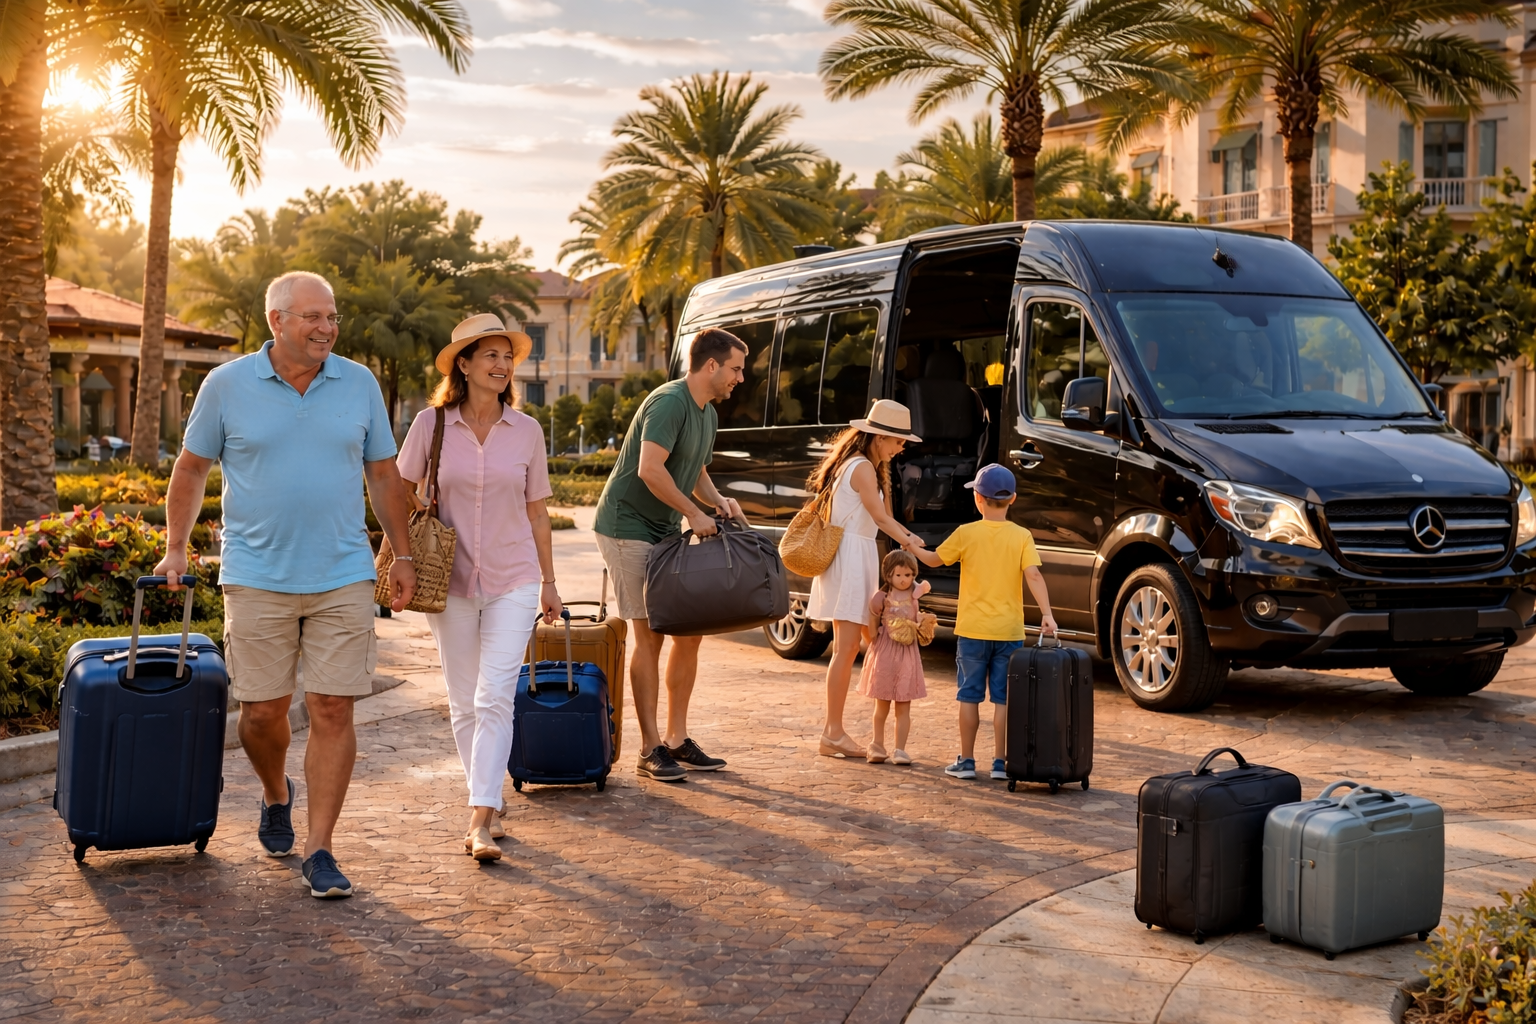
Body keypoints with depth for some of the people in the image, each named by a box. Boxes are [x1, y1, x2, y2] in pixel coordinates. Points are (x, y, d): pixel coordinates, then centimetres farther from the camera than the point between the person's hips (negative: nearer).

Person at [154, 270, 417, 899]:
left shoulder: (360, 384, 5)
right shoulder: (227, 385, 0)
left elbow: (383, 475, 12)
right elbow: (192, 469, 10)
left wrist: (403, 557, 9)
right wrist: (175, 550, 6)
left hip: (342, 579, 1)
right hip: (257, 579, -1)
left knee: (333, 710, -3)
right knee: (261, 711, 5)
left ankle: (319, 851, 6)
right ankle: (276, 795, 37)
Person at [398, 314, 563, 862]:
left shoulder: (526, 430, 1)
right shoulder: (431, 423, -2)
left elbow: (536, 511, 9)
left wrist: (549, 582, 10)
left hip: (513, 581, 0)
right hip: (451, 582, 1)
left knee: (495, 699, -11)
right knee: (463, 704, 8)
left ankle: (480, 820, -12)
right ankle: (489, 805, 24)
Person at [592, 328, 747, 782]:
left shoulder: (707, 413, 12)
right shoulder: (669, 402, -19)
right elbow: (649, 469, -29)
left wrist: (718, 500, 2)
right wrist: (693, 512, -21)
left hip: (665, 532, 10)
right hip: (628, 527, -9)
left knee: (689, 630, 8)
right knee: (649, 635, -7)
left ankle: (677, 740, 17)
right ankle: (650, 750, 2)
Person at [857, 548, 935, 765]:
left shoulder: (914, 598, 4)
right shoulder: (882, 598, -4)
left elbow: (919, 628, 14)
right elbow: (871, 627, 1)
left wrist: (926, 624, -3)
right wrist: (872, 642, -12)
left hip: (907, 657, 2)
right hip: (884, 657, -2)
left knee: (904, 707, 1)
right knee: (882, 705, 9)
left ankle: (900, 750, 5)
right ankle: (877, 745, 21)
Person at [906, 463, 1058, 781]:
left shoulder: (966, 534, -4)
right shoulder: (1022, 536, -3)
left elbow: (935, 559, 8)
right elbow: (1033, 576, -15)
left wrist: (913, 549, 27)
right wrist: (1046, 613, -18)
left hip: (973, 629, -1)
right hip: (1009, 630, 1)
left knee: (970, 696, 7)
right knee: (1003, 698, 6)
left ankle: (966, 761, 11)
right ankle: (1000, 762, 7)